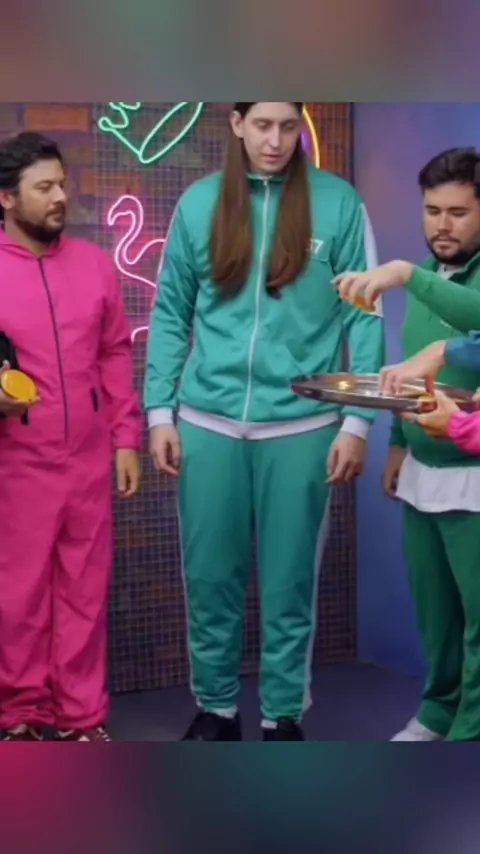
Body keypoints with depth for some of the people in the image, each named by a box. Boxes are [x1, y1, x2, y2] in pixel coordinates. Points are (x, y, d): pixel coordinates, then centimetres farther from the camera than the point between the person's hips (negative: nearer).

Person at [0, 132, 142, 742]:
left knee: (86, 591, 10)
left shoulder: (95, 264, 6)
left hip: (90, 461, 3)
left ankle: (81, 715, 23)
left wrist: (126, 438, 5)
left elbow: (116, 355, 10)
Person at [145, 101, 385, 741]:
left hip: (301, 426, -2)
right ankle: (216, 707, 27)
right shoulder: (200, 202, 5)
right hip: (208, 423, 2)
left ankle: (284, 715, 23)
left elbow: (364, 316, -2)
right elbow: (170, 313, 8)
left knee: (289, 581, 7)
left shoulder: (338, 203, -1)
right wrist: (160, 410, 1)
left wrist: (357, 421, -6)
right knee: (210, 576, 9)